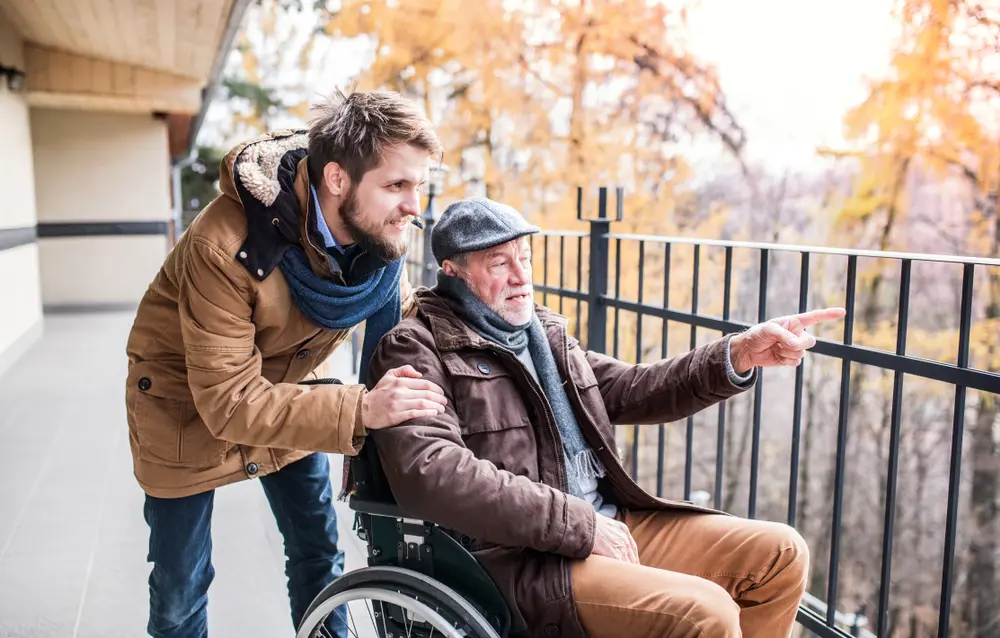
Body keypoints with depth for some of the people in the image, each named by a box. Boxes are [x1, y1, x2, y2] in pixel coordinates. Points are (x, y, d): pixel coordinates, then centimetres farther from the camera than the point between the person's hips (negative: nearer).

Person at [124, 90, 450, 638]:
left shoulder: (377, 228, -19)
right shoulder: (225, 247, -37)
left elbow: (397, 311, -1)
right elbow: (228, 403, -35)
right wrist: (360, 410, -45)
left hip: (287, 385, 5)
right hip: (189, 401, -4)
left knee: (319, 553, 13)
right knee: (181, 584, 8)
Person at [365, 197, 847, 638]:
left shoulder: (546, 333, 16)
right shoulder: (416, 349, -7)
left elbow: (630, 390, 17)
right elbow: (431, 473, -22)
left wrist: (737, 356, 2)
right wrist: (579, 524, -21)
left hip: (610, 526, 8)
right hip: (516, 560, -8)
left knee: (780, 553, 5)